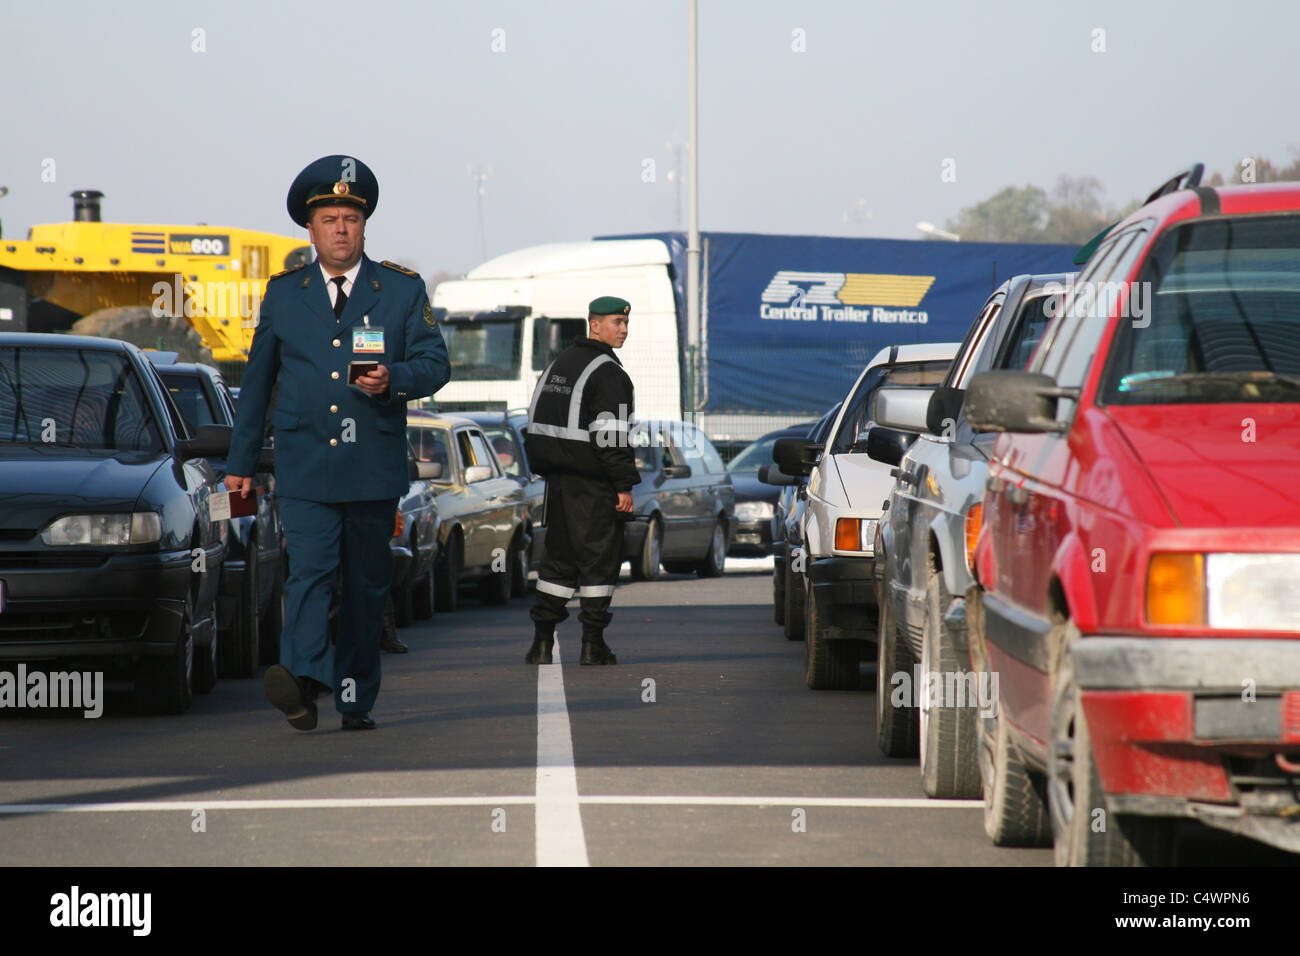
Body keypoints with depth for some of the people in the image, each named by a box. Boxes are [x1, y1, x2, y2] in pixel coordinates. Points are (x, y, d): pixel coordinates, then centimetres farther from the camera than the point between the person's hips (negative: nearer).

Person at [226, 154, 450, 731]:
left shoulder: (403, 290, 7)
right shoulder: (283, 293, 11)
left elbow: (435, 364, 2)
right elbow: (257, 381, 16)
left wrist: (393, 378, -20)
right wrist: (240, 462, 16)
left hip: (374, 467, 1)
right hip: (303, 466, -1)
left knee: (366, 584, 7)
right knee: (310, 569, -18)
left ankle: (356, 699, 14)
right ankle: (304, 677, -33)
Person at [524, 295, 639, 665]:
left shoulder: (559, 364, 16)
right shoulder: (607, 372, -12)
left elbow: (538, 420, 20)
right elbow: (610, 435, -19)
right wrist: (625, 485, -16)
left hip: (557, 478, 8)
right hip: (593, 483, -8)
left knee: (558, 556, 12)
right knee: (599, 557, -1)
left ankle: (541, 641, 9)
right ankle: (592, 645, -2)